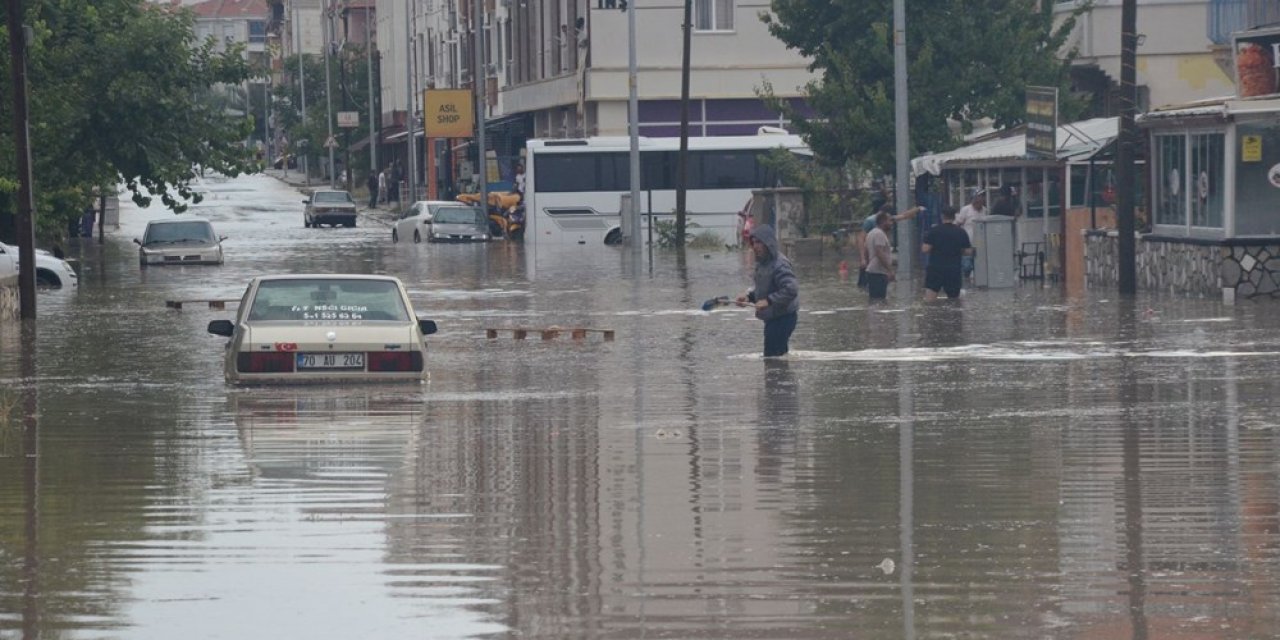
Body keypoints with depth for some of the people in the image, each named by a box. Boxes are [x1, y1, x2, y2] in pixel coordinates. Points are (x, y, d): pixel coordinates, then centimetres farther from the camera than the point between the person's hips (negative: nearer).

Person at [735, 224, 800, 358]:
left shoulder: (779, 264, -21)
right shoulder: (762, 263, 10)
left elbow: (791, 289, -29)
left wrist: (768, 301, -29)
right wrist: (749, 296, 2)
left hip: (782, 318, -10)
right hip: (772, 318, 10)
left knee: (771, 357, -11)